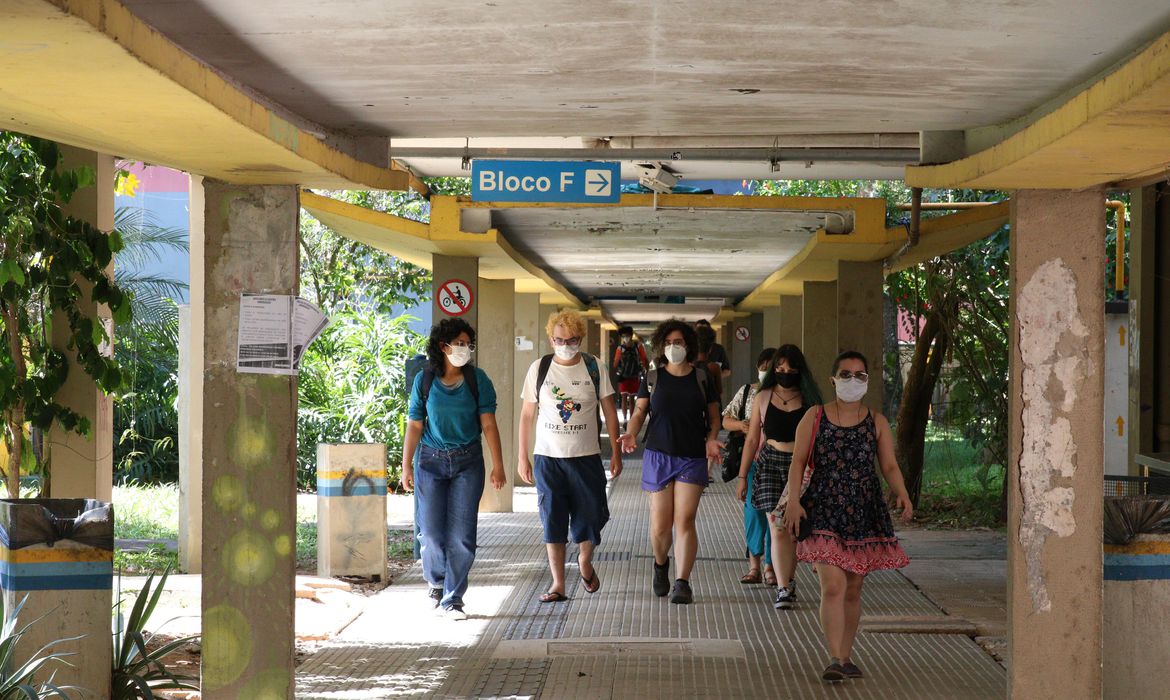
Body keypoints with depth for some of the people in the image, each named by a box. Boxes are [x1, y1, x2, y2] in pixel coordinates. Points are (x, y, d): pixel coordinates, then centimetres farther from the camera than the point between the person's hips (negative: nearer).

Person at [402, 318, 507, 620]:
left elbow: (489, 423, -2)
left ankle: (453, 598, 7)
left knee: (461, 534, -4)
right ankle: (436, 579, 31)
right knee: (432, 532, 0)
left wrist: (498, 466, -5)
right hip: (431, 460, 0)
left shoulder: (477, 379, -2)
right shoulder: (424, 380, 0)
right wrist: (406, 465, 1)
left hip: (467, 462, 0)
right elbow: (414, 425, 3)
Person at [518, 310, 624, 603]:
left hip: (586, 457, 0)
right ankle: (558, 584, 7)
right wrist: (522, 456, 3)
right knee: (553, 521, -1)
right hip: (548, 458, 0)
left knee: (590, 517, 3)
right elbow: (527, 414, 5)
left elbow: (610, 411, 4)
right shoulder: (539, 368, 0)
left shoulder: (595, 368, -1)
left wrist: (616, 452, 1)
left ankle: (585, 562, 33)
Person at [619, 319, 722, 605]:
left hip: (693, 458, 0)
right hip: (659, 455, 1)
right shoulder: (652, 377, 5)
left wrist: (711, 439, -8)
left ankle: (682, 583, -5)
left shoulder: (701, 377, 5)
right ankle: (661, 564, 33)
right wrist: (631, 433, -17)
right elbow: (639, 411, 3)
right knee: (660, 524, 2)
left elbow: (713, 415, 11)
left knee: (685, 521, -9)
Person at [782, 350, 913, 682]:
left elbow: (890, 466, 3)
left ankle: (846, 657, 20)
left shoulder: (877, 422, 7)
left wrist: (901, 494, -16)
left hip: (864, 512, 3)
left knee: (853, 590, 9)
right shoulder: (814, 418, 3)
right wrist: (793, 500, -13)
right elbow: (798, 461, 0)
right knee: (833, 586, -14)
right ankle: (835, 659, -15)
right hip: (824, 510, -2)